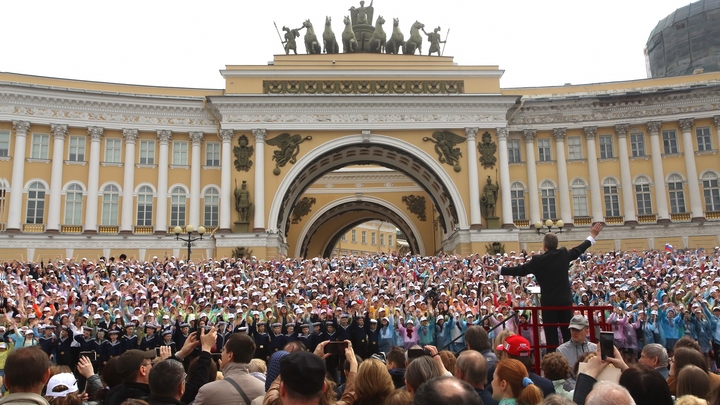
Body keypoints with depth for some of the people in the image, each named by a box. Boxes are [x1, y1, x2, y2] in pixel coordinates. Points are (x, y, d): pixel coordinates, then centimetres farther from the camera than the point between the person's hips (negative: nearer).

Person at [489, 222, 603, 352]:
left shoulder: (537, 260, -11)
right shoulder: (564, 254, -2)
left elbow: (520, 270, -6)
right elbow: (579, 249, 12)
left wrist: (499, 269, 3)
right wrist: (592, 235, 28)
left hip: (548, 301, -3)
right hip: (565, 299, 3)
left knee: (551, 333, 2)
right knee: (568, 332, 10)